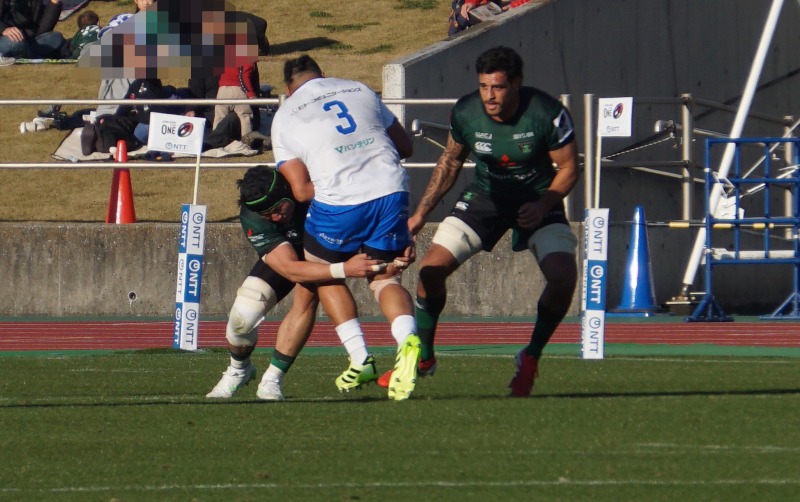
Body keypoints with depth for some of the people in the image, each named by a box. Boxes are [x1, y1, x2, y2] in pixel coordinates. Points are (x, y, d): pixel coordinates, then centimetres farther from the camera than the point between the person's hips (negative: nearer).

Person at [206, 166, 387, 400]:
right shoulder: (252, 218, -34)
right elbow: (290, 269, -42)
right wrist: (345, 269, -53)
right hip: (282, 254, 1)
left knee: (306, 297, -28)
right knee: (242, 315, -13)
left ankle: (272, 379, -14)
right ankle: (239, 370, 22)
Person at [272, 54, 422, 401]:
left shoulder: (284, 117, 11)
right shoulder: (359, 90, 18)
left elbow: (302, 190, 4)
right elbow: (404, 146, 24)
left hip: (339, 203, -3)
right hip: (391, 191, 3)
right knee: (384, 277, 18)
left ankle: (360, 359, 11)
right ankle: (408, 340, -13)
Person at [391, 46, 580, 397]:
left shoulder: (547, 114, -25)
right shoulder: (465, 113, -16)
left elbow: (568, 167, -11)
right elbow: (450, 162, 4)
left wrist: (543, 205, -27)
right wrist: (421, 213, 3)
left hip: (537, 201, -2)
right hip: (485, 196, 2)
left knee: (563, 277, -23)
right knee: (431, 269, -11)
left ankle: (531, 358, 1)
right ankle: (423, 357, 11)